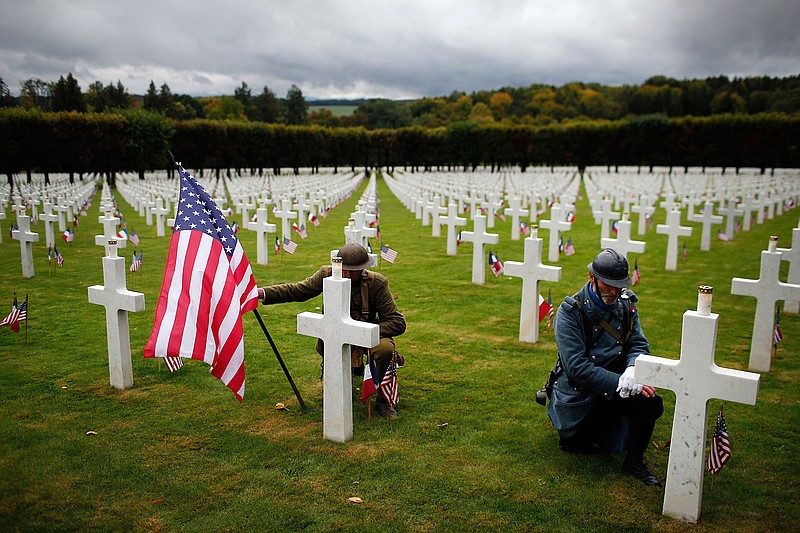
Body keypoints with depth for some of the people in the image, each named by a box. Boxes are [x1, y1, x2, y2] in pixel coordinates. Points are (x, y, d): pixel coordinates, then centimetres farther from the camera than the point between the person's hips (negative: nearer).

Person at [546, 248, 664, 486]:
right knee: (576, 447, 2)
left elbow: (639, 345, -2)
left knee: (650, 402, -24)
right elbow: (577, 367, -23)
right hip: (578, 393, -3)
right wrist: (620, 382, -31)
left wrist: (633, 370, -26)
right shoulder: (570, 311, -18)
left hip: (612, 389, 3)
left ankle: (634, 462, 0)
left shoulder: (626, 304, -3)